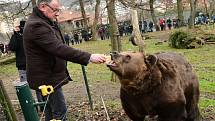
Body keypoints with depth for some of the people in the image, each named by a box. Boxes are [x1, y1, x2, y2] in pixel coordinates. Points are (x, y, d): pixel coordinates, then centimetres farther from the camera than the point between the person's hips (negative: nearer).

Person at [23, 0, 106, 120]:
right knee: (60, 111, -4)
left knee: (51, 110, 19)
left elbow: (57, 47, 17)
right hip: (47, 78, -10)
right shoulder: (37, 26, -23)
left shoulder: (46, 22, 11)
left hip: (48, 75, 11)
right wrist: (89, 57, -35)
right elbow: (59, 49, -33)